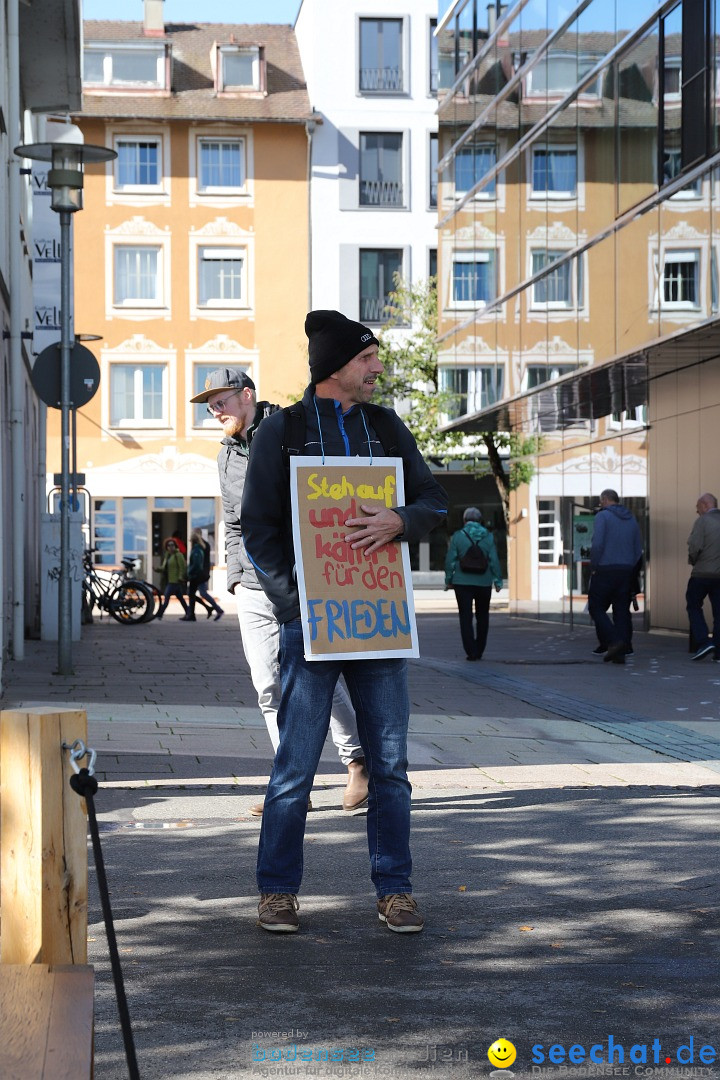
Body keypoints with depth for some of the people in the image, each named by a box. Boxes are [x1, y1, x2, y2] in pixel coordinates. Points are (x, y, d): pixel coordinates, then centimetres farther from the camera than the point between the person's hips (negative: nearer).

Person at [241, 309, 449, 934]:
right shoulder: (283, 432, 2)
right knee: (296, 765, -1)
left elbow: (435, 502, 10)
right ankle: (278, 889, 12)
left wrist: (399, 521, -12)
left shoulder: (387, 427, 12)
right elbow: (259, 529, 0)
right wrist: (297, 599, -11)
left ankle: (394, 888, 14)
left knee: (390, 762, 5)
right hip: (311, 621, -3)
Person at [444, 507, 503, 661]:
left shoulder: (457, 536, -4)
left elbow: (450, 560, -4)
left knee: (466, 617, 2)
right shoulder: (488, 537, -1)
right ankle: (479, 651, 18)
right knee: (482, 616, 15)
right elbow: (494, 560, -2)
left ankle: (471, 652, -4)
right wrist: (498, 580, 5)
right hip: (483, 583, 2)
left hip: (462, 583, -2)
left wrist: (448, 579, 6)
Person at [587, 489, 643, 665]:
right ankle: (620, 652, 1)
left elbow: (597, 544, -16)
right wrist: (632, 573, 17)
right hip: (626, 571, 6)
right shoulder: (631, 519, 14)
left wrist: (593, 568, -7)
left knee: (596, 607, 2)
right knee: (621, 611, 6)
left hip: (605, 570, -6)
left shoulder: (603, 516, -6)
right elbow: (638, 549, 14)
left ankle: (613, 641, -16)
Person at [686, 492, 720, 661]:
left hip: (702, 573, -5)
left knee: (693, 606, 9)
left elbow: (695, 547, -16)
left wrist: (693, 560, 3)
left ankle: (703, 641, -6)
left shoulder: (702, 521, -9)